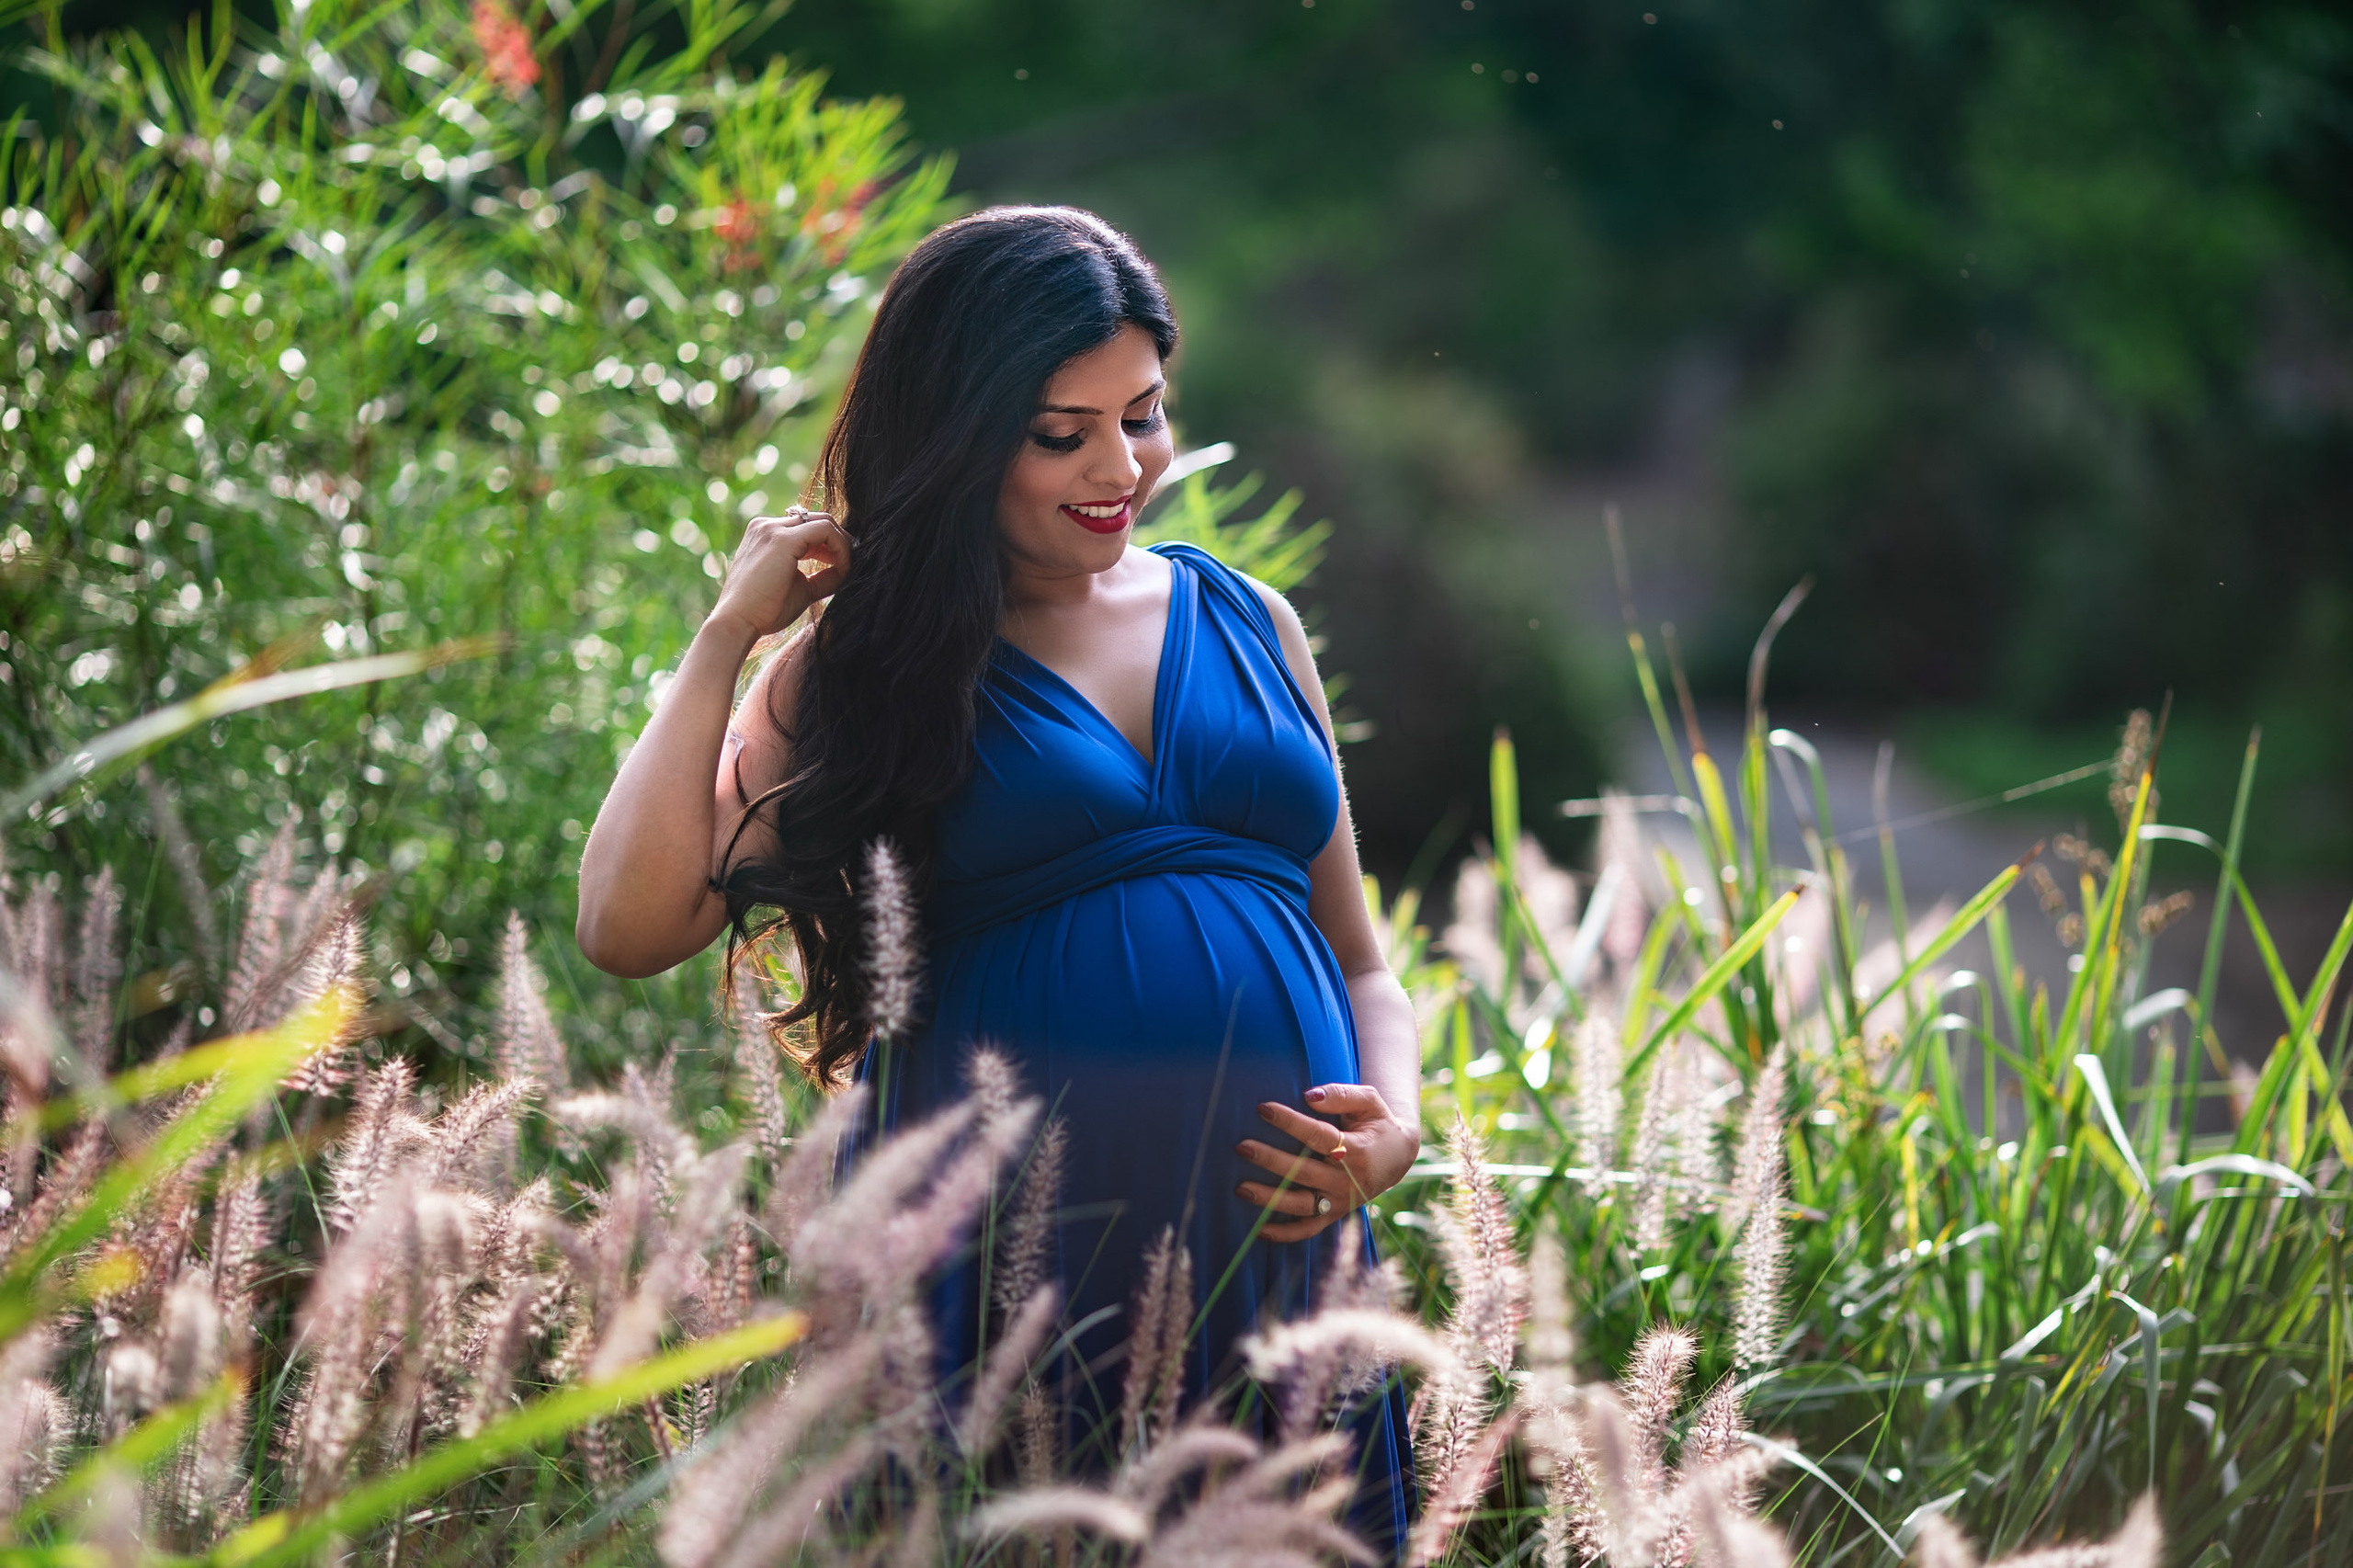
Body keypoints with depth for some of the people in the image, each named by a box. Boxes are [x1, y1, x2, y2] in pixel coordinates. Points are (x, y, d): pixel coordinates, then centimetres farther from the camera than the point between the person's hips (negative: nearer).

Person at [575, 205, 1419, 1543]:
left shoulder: (1244, 622, 14)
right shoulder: (872, 665, 4)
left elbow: (1359, 960, 19)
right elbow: (631, 928, -9)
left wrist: (1393, 1128, -2)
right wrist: (730, 632, -3)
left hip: (1281, 1257, 4)